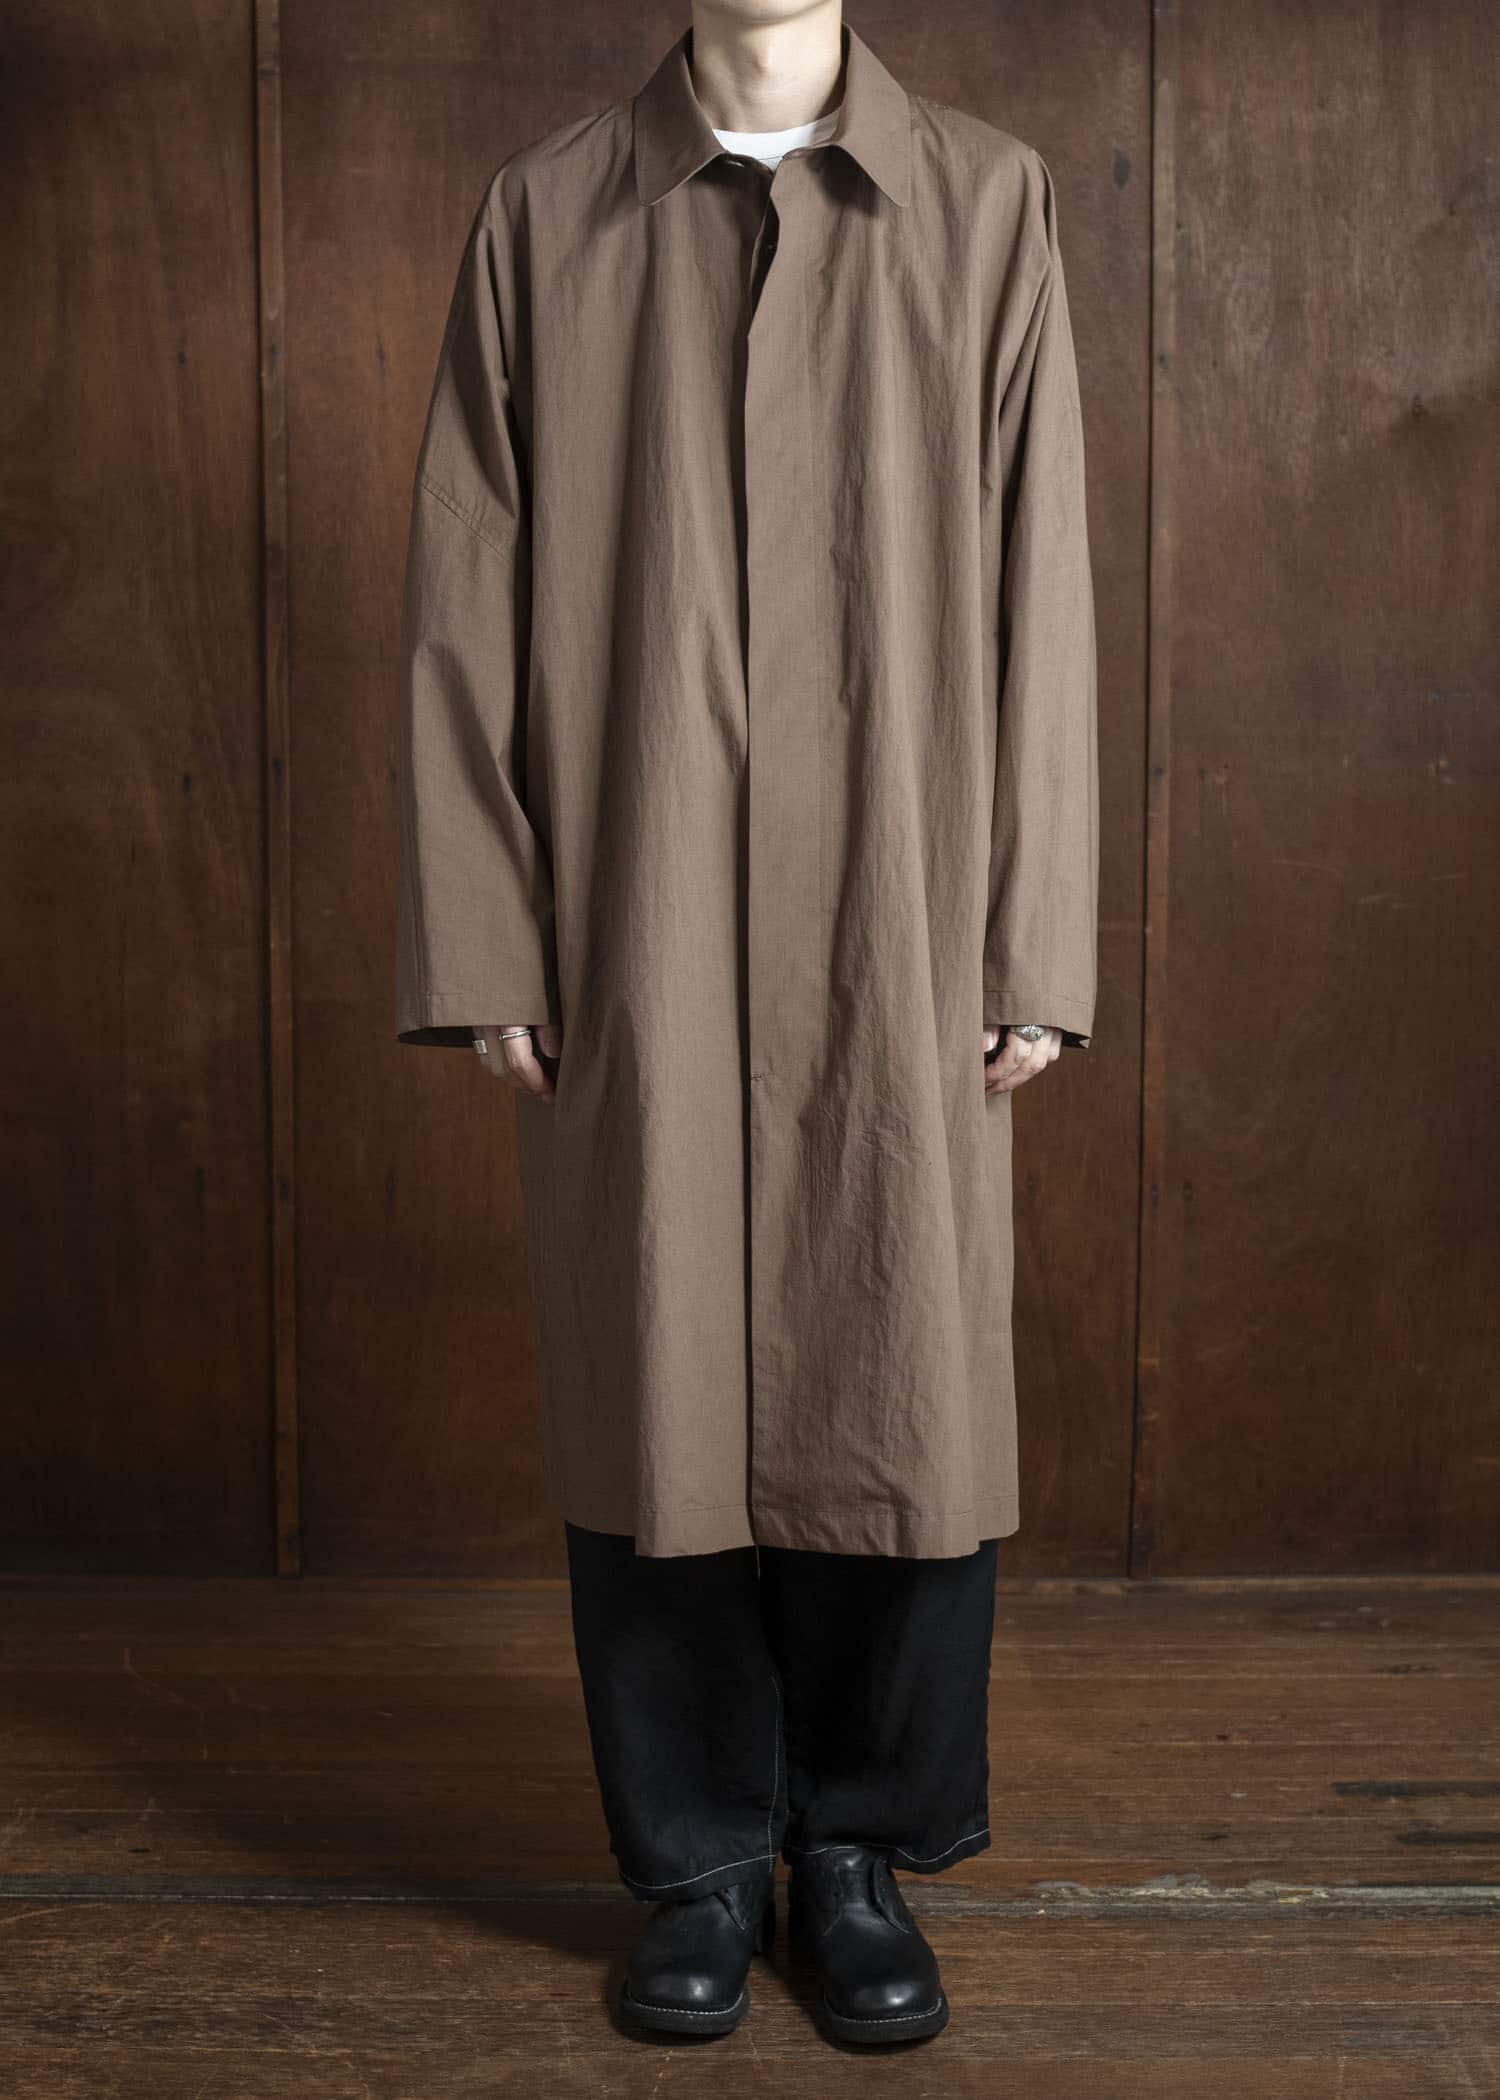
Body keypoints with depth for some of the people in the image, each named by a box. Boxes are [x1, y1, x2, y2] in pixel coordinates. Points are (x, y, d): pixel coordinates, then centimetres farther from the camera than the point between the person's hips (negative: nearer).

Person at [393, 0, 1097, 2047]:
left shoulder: (988, 203, 5)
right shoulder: (545, 214, 6)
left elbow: (1039, 594, 2)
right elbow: (466, 611, 3)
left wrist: (1034, 953, -2)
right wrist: (481, 948, -2)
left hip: (900, 948, 0)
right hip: (633, 944, 0)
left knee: (900, 1400, 4)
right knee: (655, 1401, 6)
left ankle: (862, 1848, 24)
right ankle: (699, 1859, 24)